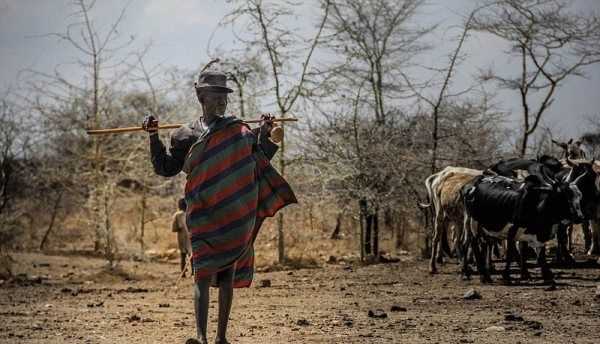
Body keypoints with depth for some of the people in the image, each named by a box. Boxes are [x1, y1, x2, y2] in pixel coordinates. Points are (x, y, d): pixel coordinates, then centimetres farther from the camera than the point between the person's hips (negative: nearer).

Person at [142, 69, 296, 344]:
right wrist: (154, 137, -4)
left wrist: (263, 135, 7)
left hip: (235, 216, 2)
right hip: (204, 216, -2)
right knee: (203, 273, -13)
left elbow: (256, 165, 18)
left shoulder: (239, 131, 12)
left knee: (228, 277, 5)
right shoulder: (186, 135, 7)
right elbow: (165, 168, 5)